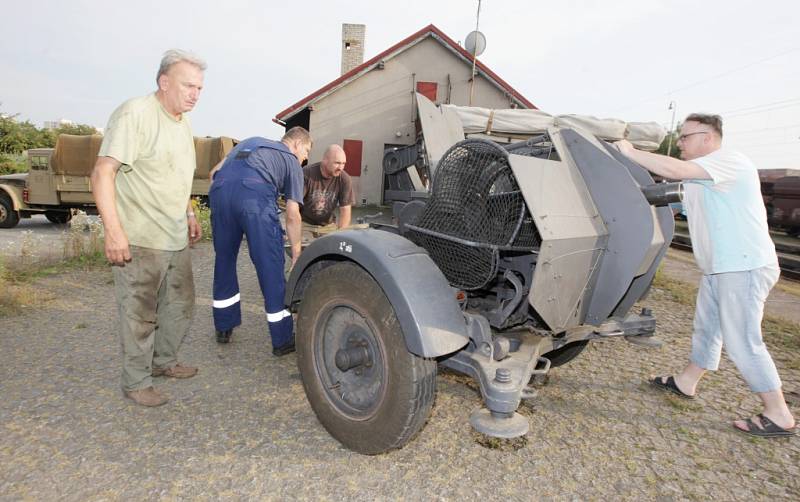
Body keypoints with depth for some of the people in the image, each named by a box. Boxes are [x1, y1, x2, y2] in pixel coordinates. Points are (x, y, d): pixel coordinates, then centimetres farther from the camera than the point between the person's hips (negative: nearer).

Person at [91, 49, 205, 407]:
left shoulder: (182, 123, 14)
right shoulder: (134, 114, -13)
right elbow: (102, 172, -19)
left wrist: (189, 215, 21)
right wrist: (113, 230, -24)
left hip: (176, 240, 9)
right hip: (140, 241, -8)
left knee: (180, 304, 17)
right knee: (140, 314, 3)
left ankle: (163, 361, 37)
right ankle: (136, 382, 19)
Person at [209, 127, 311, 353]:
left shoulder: (250, 142, 38)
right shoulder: (292, 161, 22)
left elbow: (214, 172, 27)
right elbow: (292, 215, 14)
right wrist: (296, 253, 20)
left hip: (220, 188, 5)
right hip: (256, 192, -5)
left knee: (224, 258, 19)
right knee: (271, 266, 2)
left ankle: (224, 328, 32)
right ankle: (282, 340, 10)